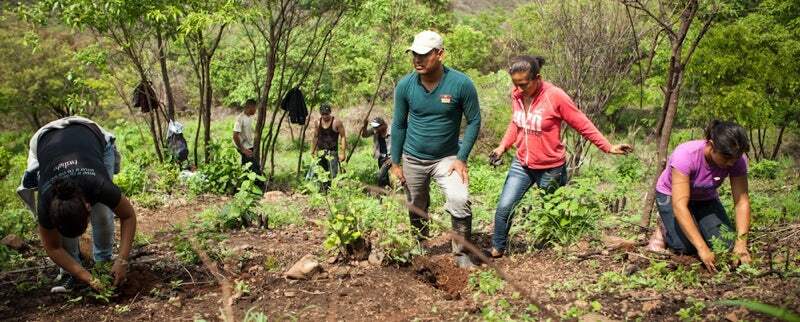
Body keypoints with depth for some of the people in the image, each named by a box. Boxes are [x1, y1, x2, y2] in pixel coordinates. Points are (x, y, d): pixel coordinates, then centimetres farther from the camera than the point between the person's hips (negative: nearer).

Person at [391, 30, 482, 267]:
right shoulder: (405, 85, -10)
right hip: (412, 159, 2)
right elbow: (399, 126, 1)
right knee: (416, 210, 15)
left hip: (447, 158, -2)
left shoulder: (461, 84, -17)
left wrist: (461, 158, -13)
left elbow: (474, 121, -7)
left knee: (460, 201, -21)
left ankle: (461, 253, -3)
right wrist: (395, 163, 0)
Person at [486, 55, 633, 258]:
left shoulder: (555, 96, -20)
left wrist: (608, 147, -12)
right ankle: (497, 249, 14)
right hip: (522, 164, 4)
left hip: (551, 168, -4)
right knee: (504, 208, -4)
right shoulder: (517, 95, -5)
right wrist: (503, 146, 0)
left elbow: (582, 125, -12)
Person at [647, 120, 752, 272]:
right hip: (671, 196, -4)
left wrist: (741, 243, -36)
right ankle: (665, 231, 8)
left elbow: (742, 202, -23)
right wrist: (702, 248, -48)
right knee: (686, 246, -25)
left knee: (725, 245, -16)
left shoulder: (737, 160, -24)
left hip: (705, 200, 4)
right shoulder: (685, 155, -38)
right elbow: (679, 206, -42)